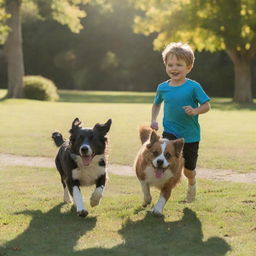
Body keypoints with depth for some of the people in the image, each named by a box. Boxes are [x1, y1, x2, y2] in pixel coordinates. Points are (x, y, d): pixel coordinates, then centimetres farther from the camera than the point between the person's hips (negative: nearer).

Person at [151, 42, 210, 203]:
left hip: (190, 135, -1)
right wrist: (154, 120, 5)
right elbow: (157, 104, 18)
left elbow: (207, 105, -10)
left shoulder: (193, 87, -12)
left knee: (189, 170, 12)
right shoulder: (163, 88, -1)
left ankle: (192, 183, 46)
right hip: (170, 132, 1)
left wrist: (195, 111, -28)